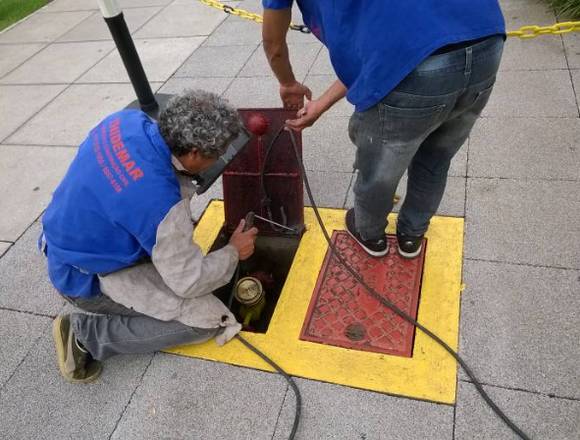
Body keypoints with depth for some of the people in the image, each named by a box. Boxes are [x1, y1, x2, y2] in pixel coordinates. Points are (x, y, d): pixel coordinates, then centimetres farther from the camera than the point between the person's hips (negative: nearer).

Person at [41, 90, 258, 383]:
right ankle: (84, 333, -3)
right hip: (87, 278, -8)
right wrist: (233, 253, -4)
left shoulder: (129, 120, -14)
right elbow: (189, 281, -21)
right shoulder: (160, 203, -35)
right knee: (207, 321, -10)